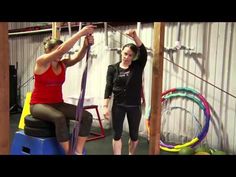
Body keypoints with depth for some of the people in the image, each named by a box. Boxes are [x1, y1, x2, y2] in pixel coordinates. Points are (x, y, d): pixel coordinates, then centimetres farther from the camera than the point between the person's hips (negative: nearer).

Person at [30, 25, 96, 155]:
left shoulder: (63, 64, 4)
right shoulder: (41, 62, -12)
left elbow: (78, 57, -16)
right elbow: (62, 49, -27)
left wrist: (86, 45, -37)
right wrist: (81, 32, -29)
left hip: (58, 103, 6)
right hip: (39, 104, -6)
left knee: (87, 116, -15)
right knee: (59, 117, -39)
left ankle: (78, 152, -12)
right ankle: (69, 153, -25)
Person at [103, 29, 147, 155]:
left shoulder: (138, 66, -2)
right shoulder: (113, 68, -2)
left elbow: (144, 52, -18)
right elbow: (108, 88, -5)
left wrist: (135, 36, -30)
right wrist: (105, 106, -12)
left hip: (134, 106, 1)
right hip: (118, 105, 0)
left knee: (134, 135, 13)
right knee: (117, 134, 6)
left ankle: (131, 154, 36)